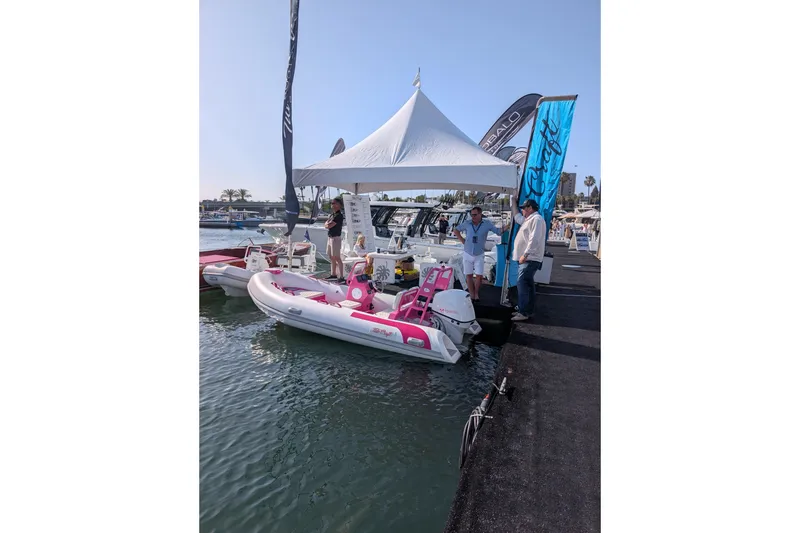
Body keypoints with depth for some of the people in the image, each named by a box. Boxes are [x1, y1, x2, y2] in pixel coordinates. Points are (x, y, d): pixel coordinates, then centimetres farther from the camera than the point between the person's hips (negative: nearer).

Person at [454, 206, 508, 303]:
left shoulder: (487, 224, -7)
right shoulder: (467, 223, -5)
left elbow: (498, 231, -5)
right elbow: (455, 230, 8)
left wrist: (507, 226, -23)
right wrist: (462, 240, 1)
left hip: (479, 255, -1)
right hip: (467, 254, 1)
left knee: (479, 276, -4)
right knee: (469, 275, 6)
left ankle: (476, 294, 20)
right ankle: (472, 295, 18)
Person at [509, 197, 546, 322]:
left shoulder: (536, 219, -13)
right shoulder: (529, 219, 19)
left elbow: (534, 240, -23)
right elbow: (517, 217, 38)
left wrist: (525, 255, -24)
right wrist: (513, 201, 37)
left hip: (530, 259, -11)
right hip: (528, 259, 11)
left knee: (522, 283, -13)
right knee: (528, 284, 13)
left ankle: (524, 312, -10)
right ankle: (528, 311, 21)